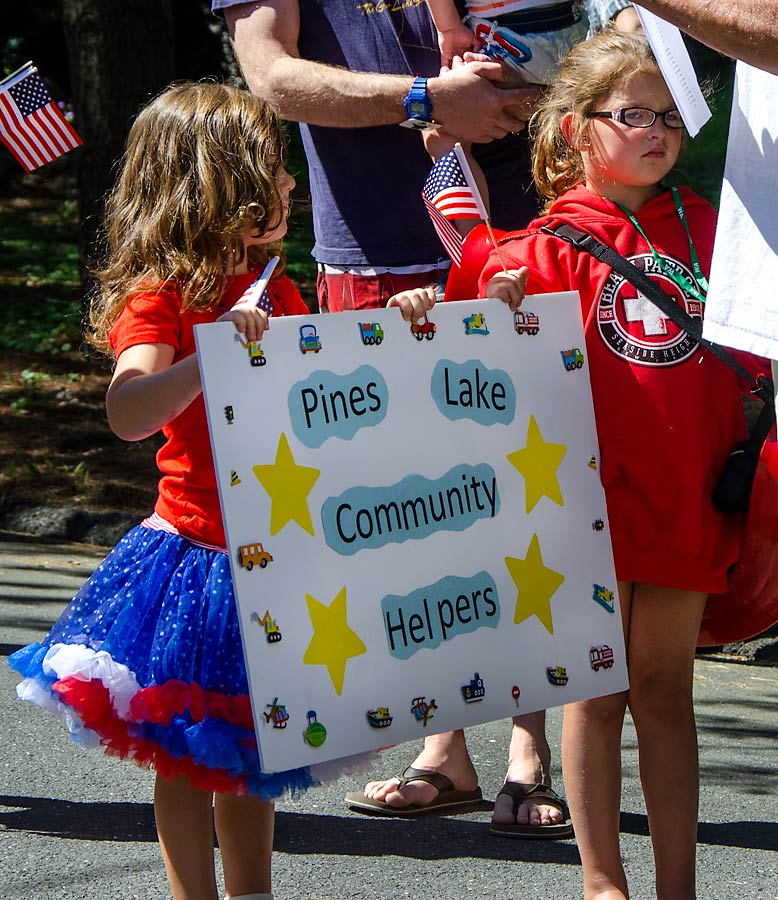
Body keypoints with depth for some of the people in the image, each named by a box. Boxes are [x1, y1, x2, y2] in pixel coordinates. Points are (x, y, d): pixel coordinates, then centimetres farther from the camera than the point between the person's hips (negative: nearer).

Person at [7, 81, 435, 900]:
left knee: (251, 748, 15)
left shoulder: (274, 292, 12)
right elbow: (129, 415, -29)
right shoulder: (162, 297, -13)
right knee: (190, 754, 3)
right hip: (197, 554, -7)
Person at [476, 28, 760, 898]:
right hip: (590, 496, -3)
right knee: (598, 692, 4)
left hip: (685, 494, 3)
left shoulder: (705, 227, 10)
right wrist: (497, 302, -19)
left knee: (666, 691, 9)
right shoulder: (552, 241, -1)